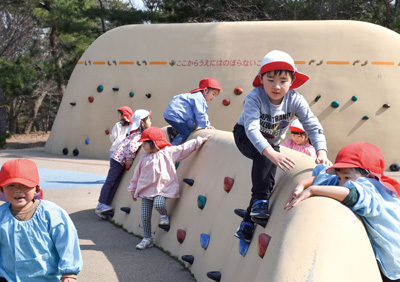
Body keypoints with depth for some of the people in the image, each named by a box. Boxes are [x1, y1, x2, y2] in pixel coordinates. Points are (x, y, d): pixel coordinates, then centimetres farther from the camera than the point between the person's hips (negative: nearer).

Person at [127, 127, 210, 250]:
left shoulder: (168, 152, -1)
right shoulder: (144, 158, 8)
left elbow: (185, 148, 1)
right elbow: (137, 174, 17)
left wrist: (200, 140, -1)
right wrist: (133, 188, 20)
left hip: (162, 188, -4)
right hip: (146, 190, 4)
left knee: (158, 204, -32)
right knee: (145, 216, 2)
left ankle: (164, 215, 4)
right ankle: (147, 239, 17)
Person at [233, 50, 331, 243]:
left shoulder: (295, 100, -24)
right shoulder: (254, 98, -34)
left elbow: (313, 126, -30)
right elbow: (252, 128, -46)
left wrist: (321, 151, -49)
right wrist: (271, 154, -62)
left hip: (273, 142, 4)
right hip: (245, 136, -4)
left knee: (269, 178, -7)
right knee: (264, 155, -35)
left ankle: (247, 224, 6)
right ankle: (260, 201, -25)